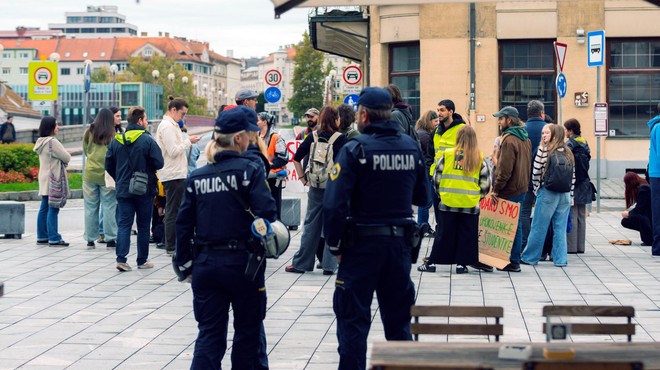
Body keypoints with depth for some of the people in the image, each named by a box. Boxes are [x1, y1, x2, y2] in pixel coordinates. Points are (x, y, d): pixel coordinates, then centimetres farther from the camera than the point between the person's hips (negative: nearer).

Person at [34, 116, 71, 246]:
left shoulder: (41, 142, 13)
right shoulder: (52, 142, -16)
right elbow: (67, 157, -13)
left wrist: (62, 161, 1)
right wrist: (65, 160, 9)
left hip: (44, 180, 10)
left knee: (44, 209, 12)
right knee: (53, 209, -8)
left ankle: (42, 237, 16)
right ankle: (54, 239, -8)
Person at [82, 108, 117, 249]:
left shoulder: (88, 133, 1)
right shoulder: (113, 135, -8)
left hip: (90, 174, 3)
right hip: (107, 174, -2)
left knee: (91, 207, 8)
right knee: (109, 207, 3)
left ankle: (90, 239, 12)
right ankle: (110, 239, 3)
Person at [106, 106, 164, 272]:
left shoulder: (115, 141, 2)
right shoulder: (148, 140, -11)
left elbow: (108, 165, 5)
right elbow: (159, 163, -13)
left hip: (123, 190, 3)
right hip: (145, 190, -3)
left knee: (123, 224, 4)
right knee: (143, 226, 8)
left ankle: (121, 258, -9)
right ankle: (142, 260, 15)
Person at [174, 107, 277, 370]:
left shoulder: (197, 176, 5)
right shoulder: (249, 170, -8)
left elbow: (184, 224, 5)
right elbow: (266, 213, -17)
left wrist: (187, 266, 12)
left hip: (205, 263, 4)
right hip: (242, 262, -4)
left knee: (209, 335, 7)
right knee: (248, 332, 12)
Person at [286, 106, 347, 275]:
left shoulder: (313, 137, 3)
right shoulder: (340, 139, -7)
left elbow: (296, 158, 3)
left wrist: (303, 179, 8)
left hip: (315, 187, 3)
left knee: (310, 225, 10)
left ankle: (301, 263, 14)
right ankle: (329, 265, 6)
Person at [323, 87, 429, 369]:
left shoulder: (355, 150, -13)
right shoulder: (411, 147, 3)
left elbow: (334, 204, -18)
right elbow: (422, 197, 13)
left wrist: (335, 245, -8)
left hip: (363, 243, -5)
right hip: (400, 244, 5)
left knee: (353, 320, 3)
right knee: (398, 319, 16)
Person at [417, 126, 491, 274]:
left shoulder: (447, 155, -4)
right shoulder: (480, 159, -2)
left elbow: (437, 177, 1)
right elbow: (485, 183, 2)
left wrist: (440, 192, 17)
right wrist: (479, 196, 17)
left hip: (448, 202, 1)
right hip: (470, 205, -1)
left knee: (444, 234, 9)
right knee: (466, 235, 10)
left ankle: (432, 262, 11)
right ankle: (461, 263, 10)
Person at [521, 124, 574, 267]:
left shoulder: (544, 150, -8)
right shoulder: (568, 153, 7)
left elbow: (536, 172, -7)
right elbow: (573, 176, 8)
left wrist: (536, 189, 7)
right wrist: (568, 192, 14)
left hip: (547, 193, -5)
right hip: (565, 195, 5)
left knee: (538, 228, 3)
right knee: (560, 228, 9)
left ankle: (529, 257, 11)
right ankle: (560, 259, 9)